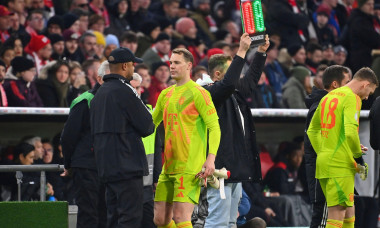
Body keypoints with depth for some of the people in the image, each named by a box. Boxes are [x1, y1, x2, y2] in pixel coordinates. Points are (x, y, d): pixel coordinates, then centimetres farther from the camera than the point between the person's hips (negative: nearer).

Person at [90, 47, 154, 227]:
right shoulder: (124, 91, -12)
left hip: (106, 165, 9)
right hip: (127, 165, -9)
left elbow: (94, 131, 20)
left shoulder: (99, 93, 17)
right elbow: (147, 126, -11)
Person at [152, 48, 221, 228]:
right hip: (168, 166, 7)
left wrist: (211, 158, -21)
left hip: (190, 167, -7)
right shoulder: (165, 94, 16)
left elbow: (214, 127, -10)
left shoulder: (197, 93, -5)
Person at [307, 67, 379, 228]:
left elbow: (312, 130, 24)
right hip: (341, 165, -9)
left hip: (324, 161, 9)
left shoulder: (328, 97, 17)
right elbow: (350, 132, -22)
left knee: (349, 213, 16)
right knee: (337, 214, -9)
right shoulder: (352, 98, -10)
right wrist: (358, 156, -10)